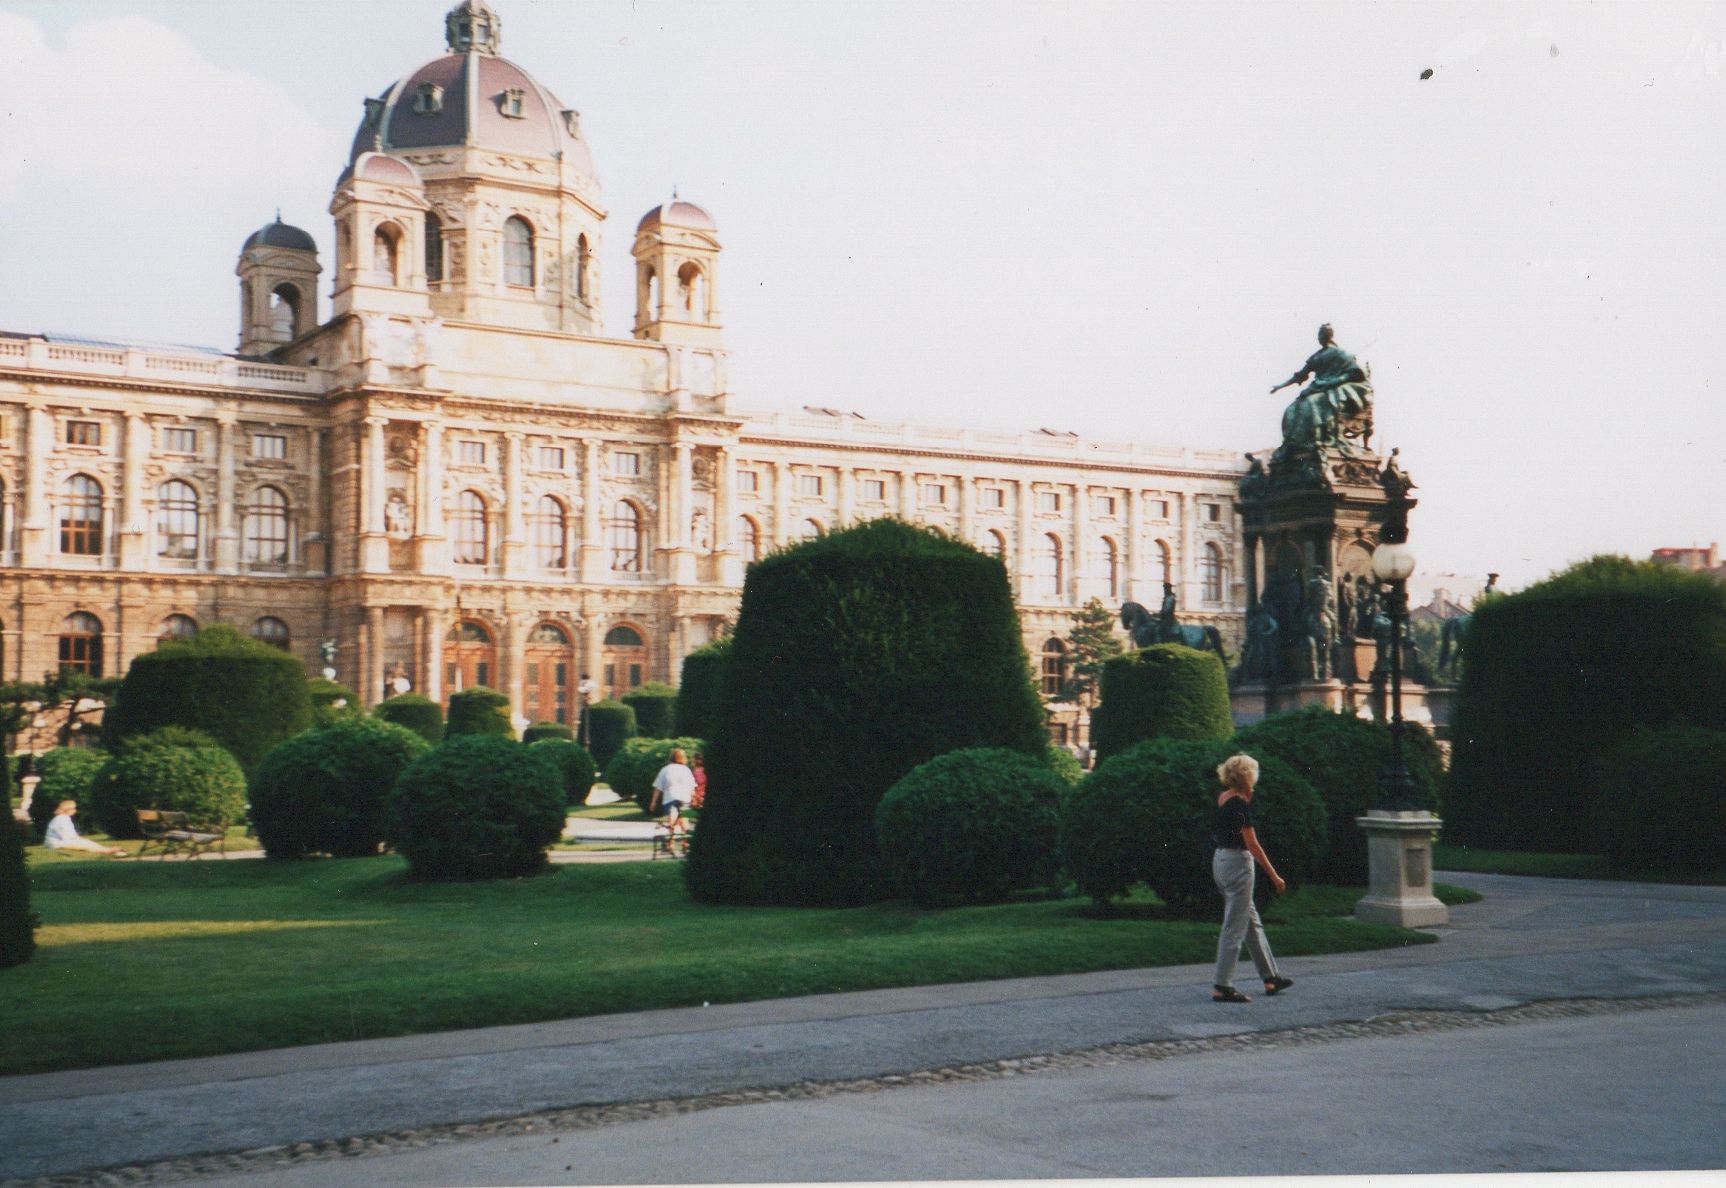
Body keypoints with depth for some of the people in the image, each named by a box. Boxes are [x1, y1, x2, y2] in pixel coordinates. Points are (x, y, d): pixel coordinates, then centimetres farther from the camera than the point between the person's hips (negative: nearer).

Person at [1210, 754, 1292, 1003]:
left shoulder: (1222, 799, 8)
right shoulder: (1240, 804, -18)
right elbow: (1252, 844, -19)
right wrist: (1274, 876, -15)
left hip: (1220, 860, 9)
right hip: (1238, 863, -9)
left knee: (1252, 923, 18)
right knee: (1234, 928, -4)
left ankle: (1271, 977, 29)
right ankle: (1222, 987, -2)